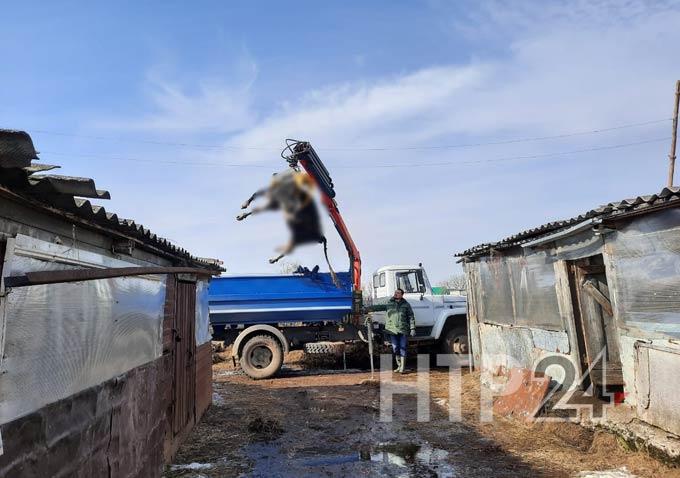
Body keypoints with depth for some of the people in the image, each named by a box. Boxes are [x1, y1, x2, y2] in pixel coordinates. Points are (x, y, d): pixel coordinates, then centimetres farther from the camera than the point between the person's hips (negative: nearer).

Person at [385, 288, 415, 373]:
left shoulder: (406, 305, 4)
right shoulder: (389, 303, 7)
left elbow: (411, 317, 4)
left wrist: (412, 328, -3)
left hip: (403, 330, -2)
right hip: (393, 330, 2)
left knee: (403, 349, -1)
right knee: (395, 349, 6)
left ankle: (402, 368, 6)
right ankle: (399, 366, 21)